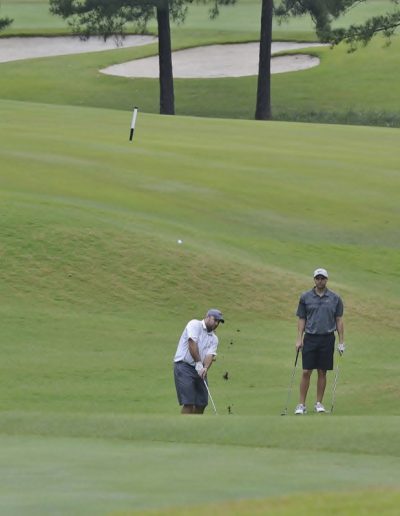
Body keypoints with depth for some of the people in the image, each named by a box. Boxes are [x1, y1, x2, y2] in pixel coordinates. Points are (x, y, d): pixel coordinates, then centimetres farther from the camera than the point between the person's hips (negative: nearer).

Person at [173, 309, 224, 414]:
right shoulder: (195, 325, -4)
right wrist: (198, 363, -19)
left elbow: (210, 355, -2)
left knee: (202, 403, 5)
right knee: (189, 402, -15)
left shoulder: (214, 338, 13)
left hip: (199, 370, 7)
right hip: (184, 366, -7)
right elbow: (192, 343, -16)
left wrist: (205, 368, -22)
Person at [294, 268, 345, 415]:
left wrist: (341, 342, 1)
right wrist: (299, 339, -3)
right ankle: (301, 404, 0)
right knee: (306, 372, -4)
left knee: (322, 372, 5)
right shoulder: (305, 297, 2)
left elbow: (339, 320, 5)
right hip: (310, 338, 0)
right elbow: (301, 319, 5)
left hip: (327, 338, 0)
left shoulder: (335, 299, 3)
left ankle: (319, 403, 13)